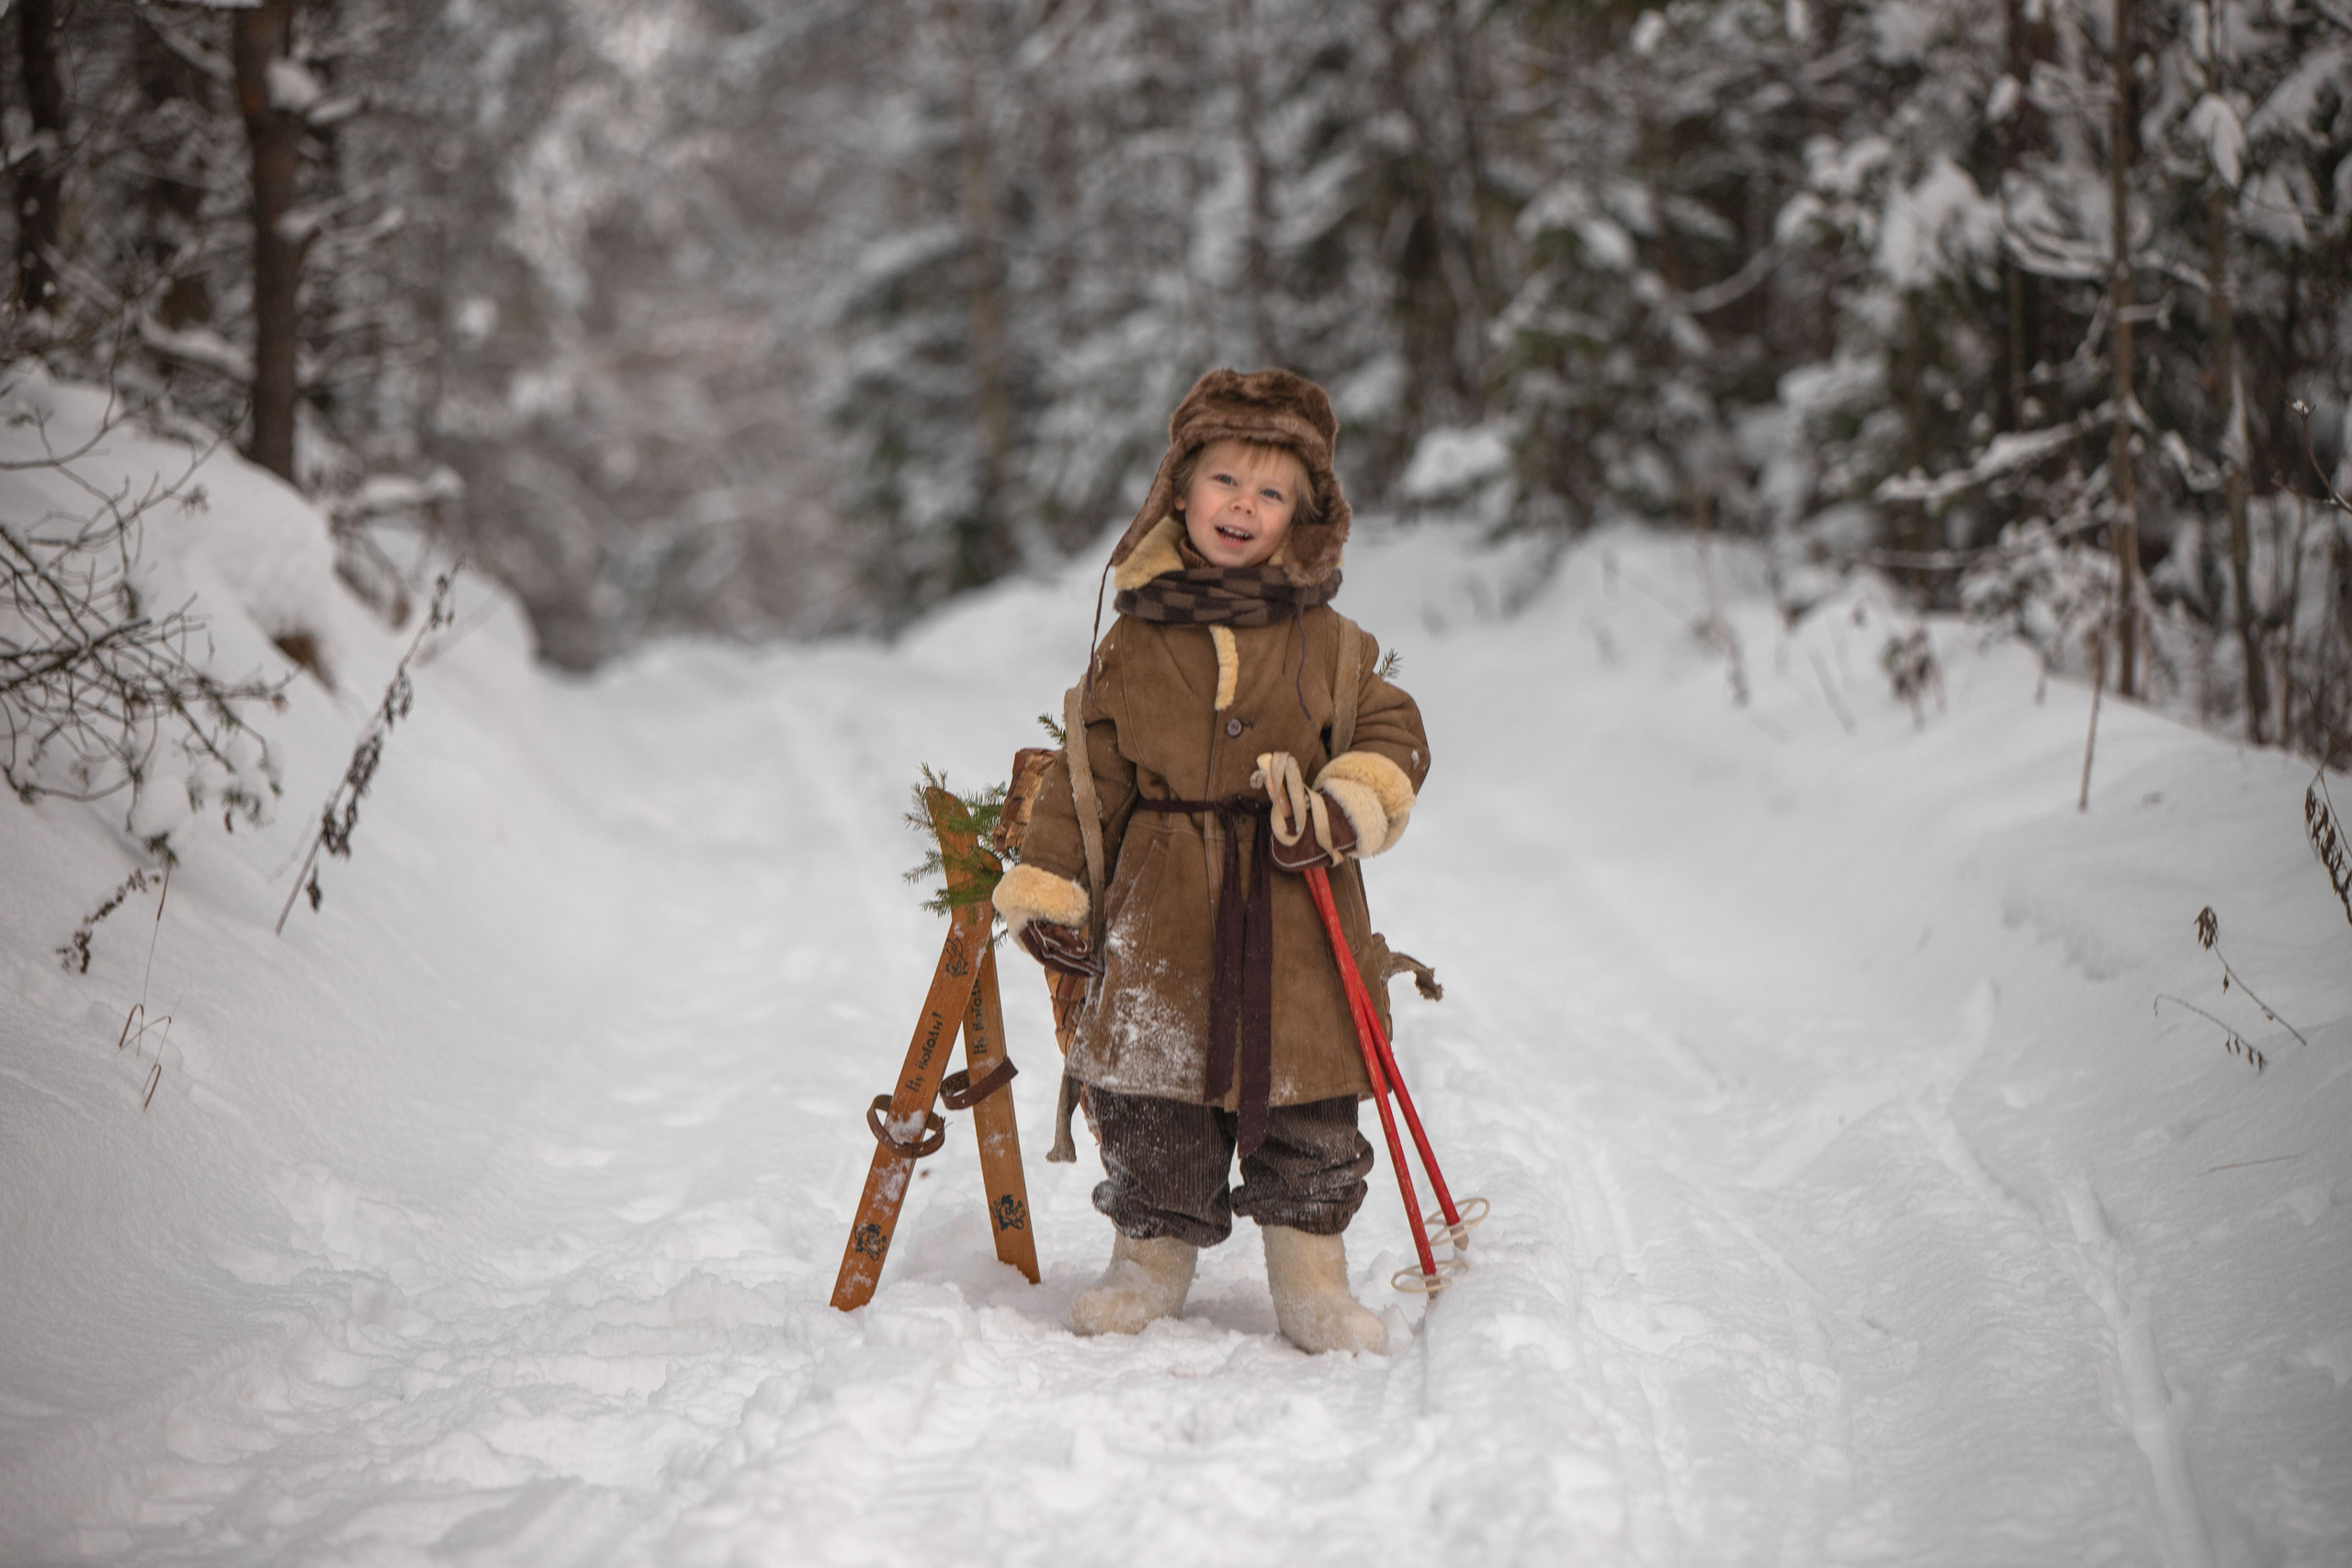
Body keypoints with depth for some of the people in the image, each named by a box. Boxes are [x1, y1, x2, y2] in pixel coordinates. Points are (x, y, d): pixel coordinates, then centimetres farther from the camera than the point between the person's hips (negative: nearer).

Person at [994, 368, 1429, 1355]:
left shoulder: (1325, 640, 4)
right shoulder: (1133, 640, 5)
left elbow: (1392, 734, 8)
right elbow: (1089, 773, 8)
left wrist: (1345, 807, -12)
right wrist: (1050, 891, 3)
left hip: (1296, 909, 0)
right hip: (1162, 904, 0)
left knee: (1307, 1109, 4)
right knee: (1151, 1097, 6)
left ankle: (1310, 1280, 17)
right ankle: (1152, 1260, 24)